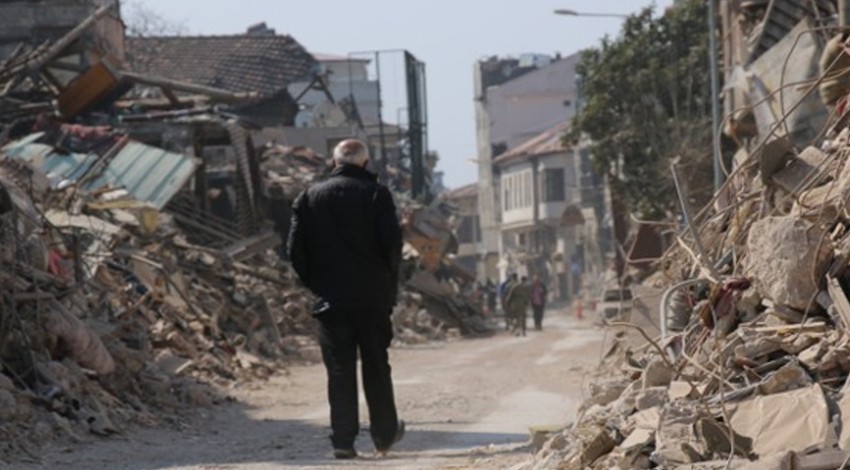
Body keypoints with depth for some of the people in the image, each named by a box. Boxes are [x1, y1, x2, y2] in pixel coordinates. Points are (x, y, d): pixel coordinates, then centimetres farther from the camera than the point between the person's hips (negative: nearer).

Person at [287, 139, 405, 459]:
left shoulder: (309, 198, 5)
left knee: (340, 372, 3)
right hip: (373, 298, -1)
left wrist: (316, 285, 11)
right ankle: (385, 435, 20)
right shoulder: (376, 194, -2)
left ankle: (343, 441, -3)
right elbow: (392, 243, -9)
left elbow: (296, 249, 2)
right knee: (376, 368, 12)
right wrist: (389, 285, 5)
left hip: (330, 300, 1)